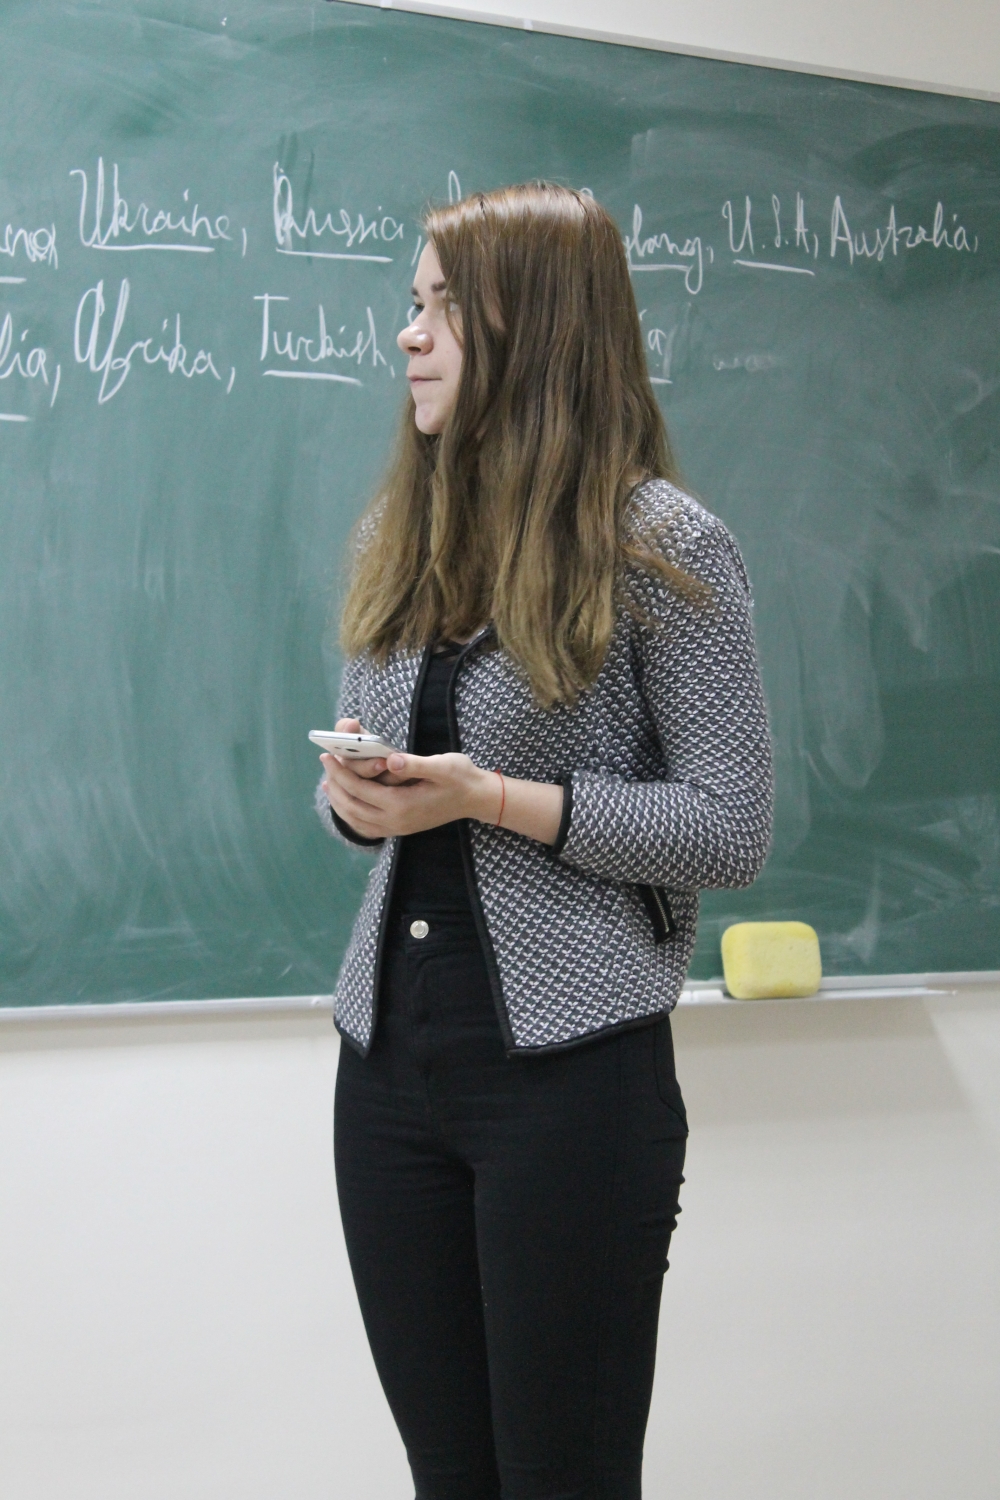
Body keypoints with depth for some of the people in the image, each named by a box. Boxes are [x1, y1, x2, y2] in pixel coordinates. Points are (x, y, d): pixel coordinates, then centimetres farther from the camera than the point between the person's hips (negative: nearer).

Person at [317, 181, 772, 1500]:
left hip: (570, 1064, -6)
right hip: (392, 1050, 6)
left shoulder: (662, 542, -8)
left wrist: (492, 798, -18)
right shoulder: (402, 537, 11)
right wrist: (354, 797, -5)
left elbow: (729, 832, -10)